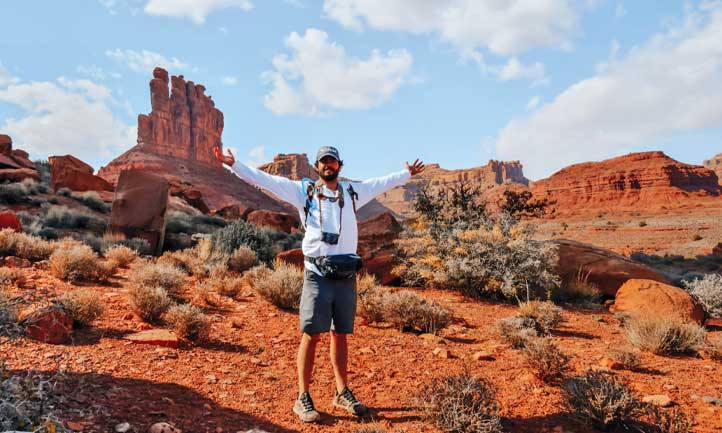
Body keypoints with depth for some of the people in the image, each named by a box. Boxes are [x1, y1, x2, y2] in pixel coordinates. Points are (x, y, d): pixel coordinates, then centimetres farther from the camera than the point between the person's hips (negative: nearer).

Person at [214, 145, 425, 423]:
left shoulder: (353, 191, 12)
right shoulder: (303, 190, 4)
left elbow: (384, 182, 26)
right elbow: (265, 179, 0)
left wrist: (408, 173, 32)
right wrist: (233, 165, -5)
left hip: (346, 277, 3)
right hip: (317, 276, -3)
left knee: (340, 335, 13)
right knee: (311, 335, -2)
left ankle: (342, 393, 25)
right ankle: (303, 399, 9)